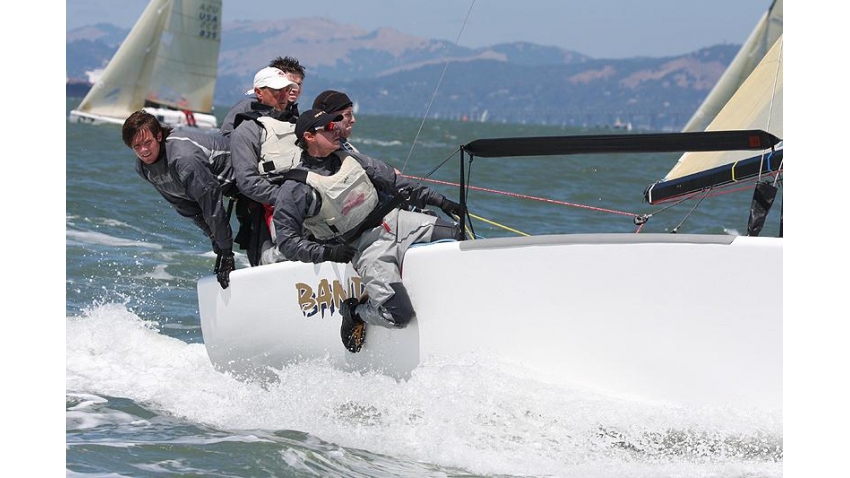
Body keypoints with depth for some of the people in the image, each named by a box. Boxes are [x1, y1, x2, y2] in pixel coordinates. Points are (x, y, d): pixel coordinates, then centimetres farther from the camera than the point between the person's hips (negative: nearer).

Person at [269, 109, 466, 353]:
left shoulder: (349, 159, 10)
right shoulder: (295, 189, -8)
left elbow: (396, 183, 17)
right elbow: (286, 242, -8)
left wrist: (440, 201, 14)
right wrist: (326, 252, -20)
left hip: (397, 220, 6)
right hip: (368, 249, -6)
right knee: (399, 314, -22)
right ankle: (356, 312, 8)